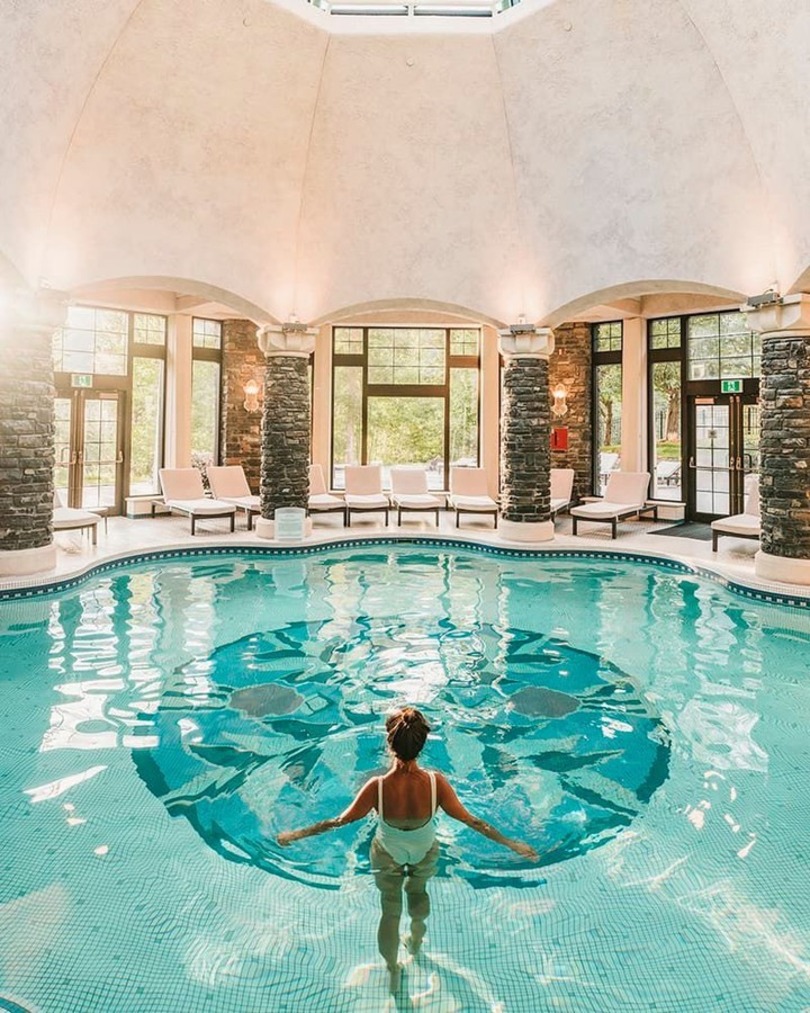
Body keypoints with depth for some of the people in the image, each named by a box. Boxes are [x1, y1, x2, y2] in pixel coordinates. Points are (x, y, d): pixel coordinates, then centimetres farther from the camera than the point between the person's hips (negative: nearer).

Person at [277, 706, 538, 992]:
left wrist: (296, 834, -10)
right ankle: (416, 941, 61)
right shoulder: (436, 783, -37)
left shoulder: (377, 787, -39)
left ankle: (392, 970, 49)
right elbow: (471, 821, -25)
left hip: (388, 855, -1)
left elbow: (341, 820, -25)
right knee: (418, 890, 34)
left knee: (390, 909, 26)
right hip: (425, 854, 1)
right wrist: (511, 843, -12)